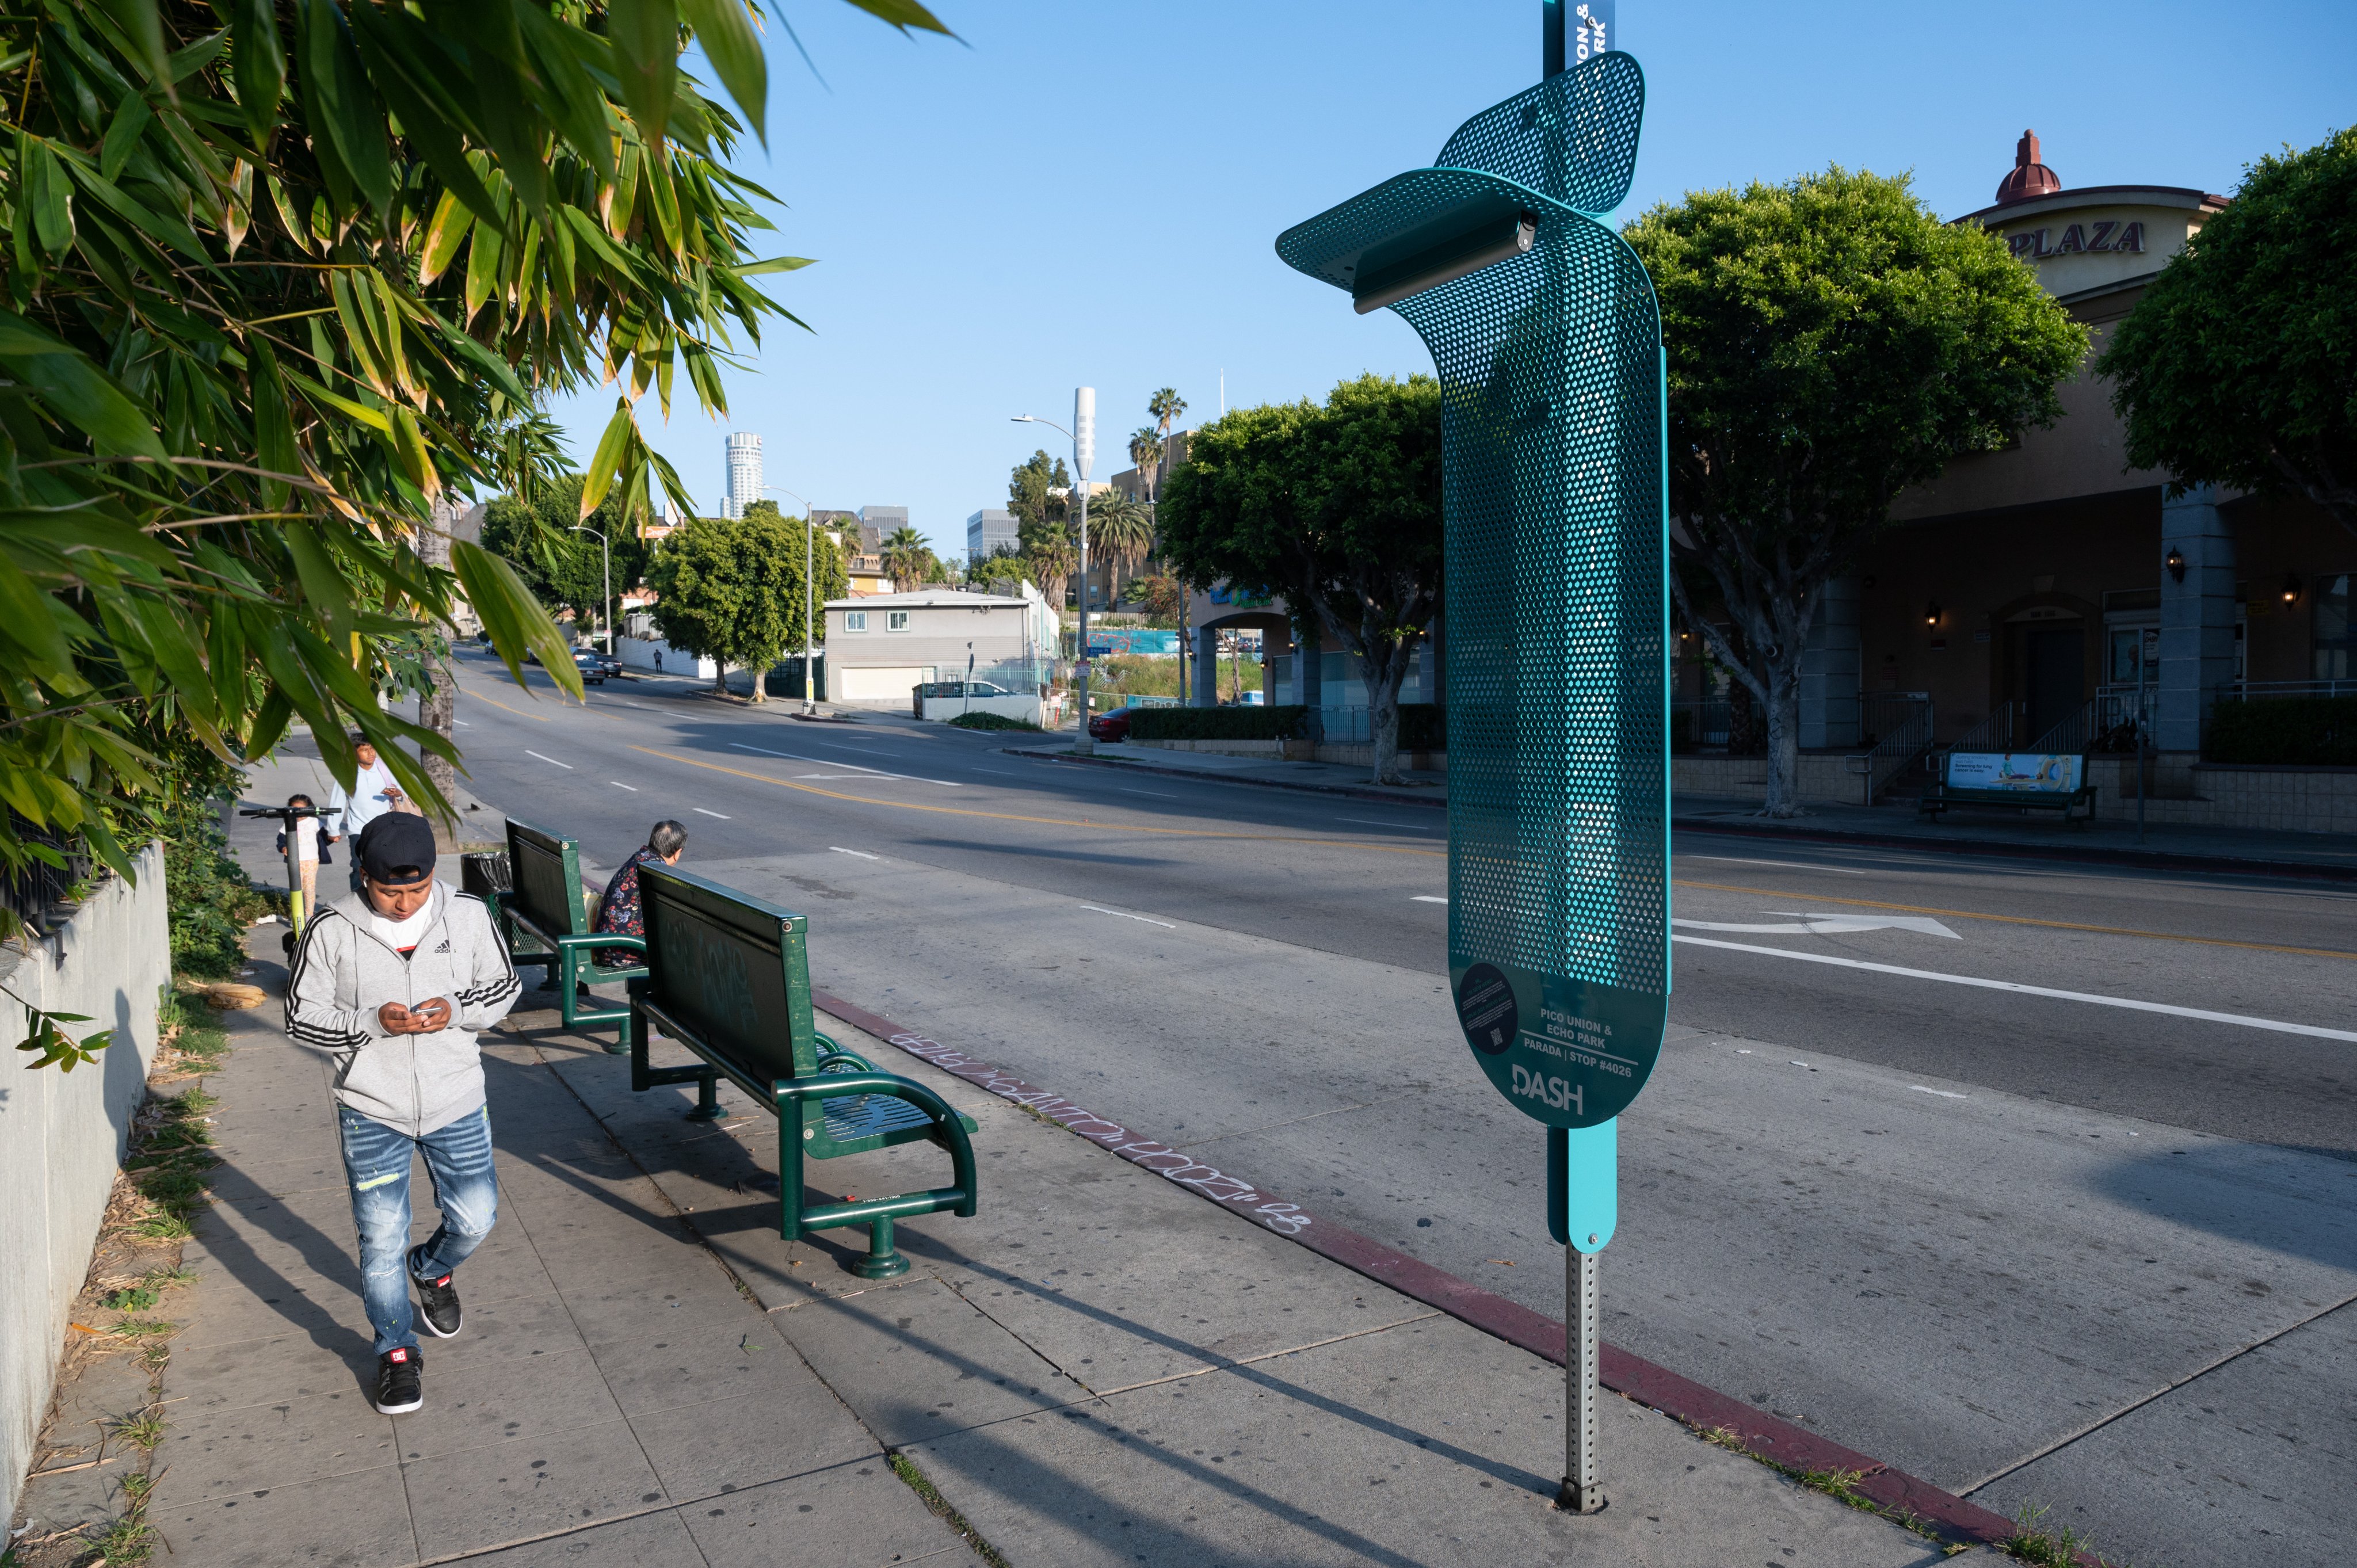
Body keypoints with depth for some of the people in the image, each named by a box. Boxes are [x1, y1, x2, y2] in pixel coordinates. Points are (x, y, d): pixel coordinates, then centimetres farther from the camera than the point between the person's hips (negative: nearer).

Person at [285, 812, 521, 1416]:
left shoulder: (469, 917, -8)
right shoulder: (332, 930, -12)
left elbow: (503, 987, 4)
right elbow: (302, 1017, -6)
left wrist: (456, 1012, -17)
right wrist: (374, 1023, -23)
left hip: (456, 1101, 2)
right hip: (372, 1108, -1)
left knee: (475, 1218, 10)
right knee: (381, 1237, 5)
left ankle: (431, 1270, 45)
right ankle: (397, 1352, 26)